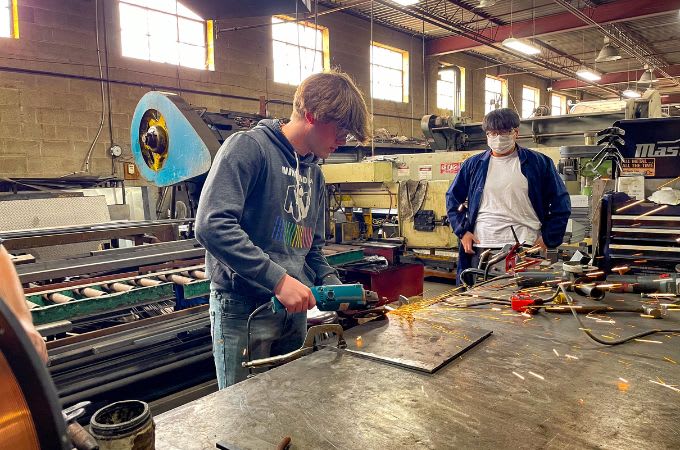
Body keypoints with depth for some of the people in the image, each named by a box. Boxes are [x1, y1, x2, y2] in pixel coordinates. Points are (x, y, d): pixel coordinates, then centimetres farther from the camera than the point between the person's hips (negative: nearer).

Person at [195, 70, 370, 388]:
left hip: (294, 310, 8)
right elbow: (212, 225, -24)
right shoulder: (248, 147, -12)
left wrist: (333, 285, 1)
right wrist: (278, 279, -25)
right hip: (244, 310, -7)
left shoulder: (314, 174, 13)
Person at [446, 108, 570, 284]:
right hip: (481, 247, 1)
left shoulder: (539, 163, 5)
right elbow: (452, 199, 15)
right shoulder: (474, 164, 9)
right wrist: (462, 231, 3)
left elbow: (561, 204, 7)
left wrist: (548, 239, -1)